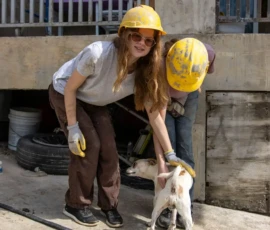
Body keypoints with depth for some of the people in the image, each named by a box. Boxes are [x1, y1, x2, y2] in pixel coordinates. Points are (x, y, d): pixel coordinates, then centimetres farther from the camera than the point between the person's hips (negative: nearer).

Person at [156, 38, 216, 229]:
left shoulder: (208, 53, -33)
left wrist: (181, 101, 0)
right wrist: (161, 161, -40)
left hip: (189, 97, 2)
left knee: (184, 143, -9)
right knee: (168, 144, -14)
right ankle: (167, 206, -6)